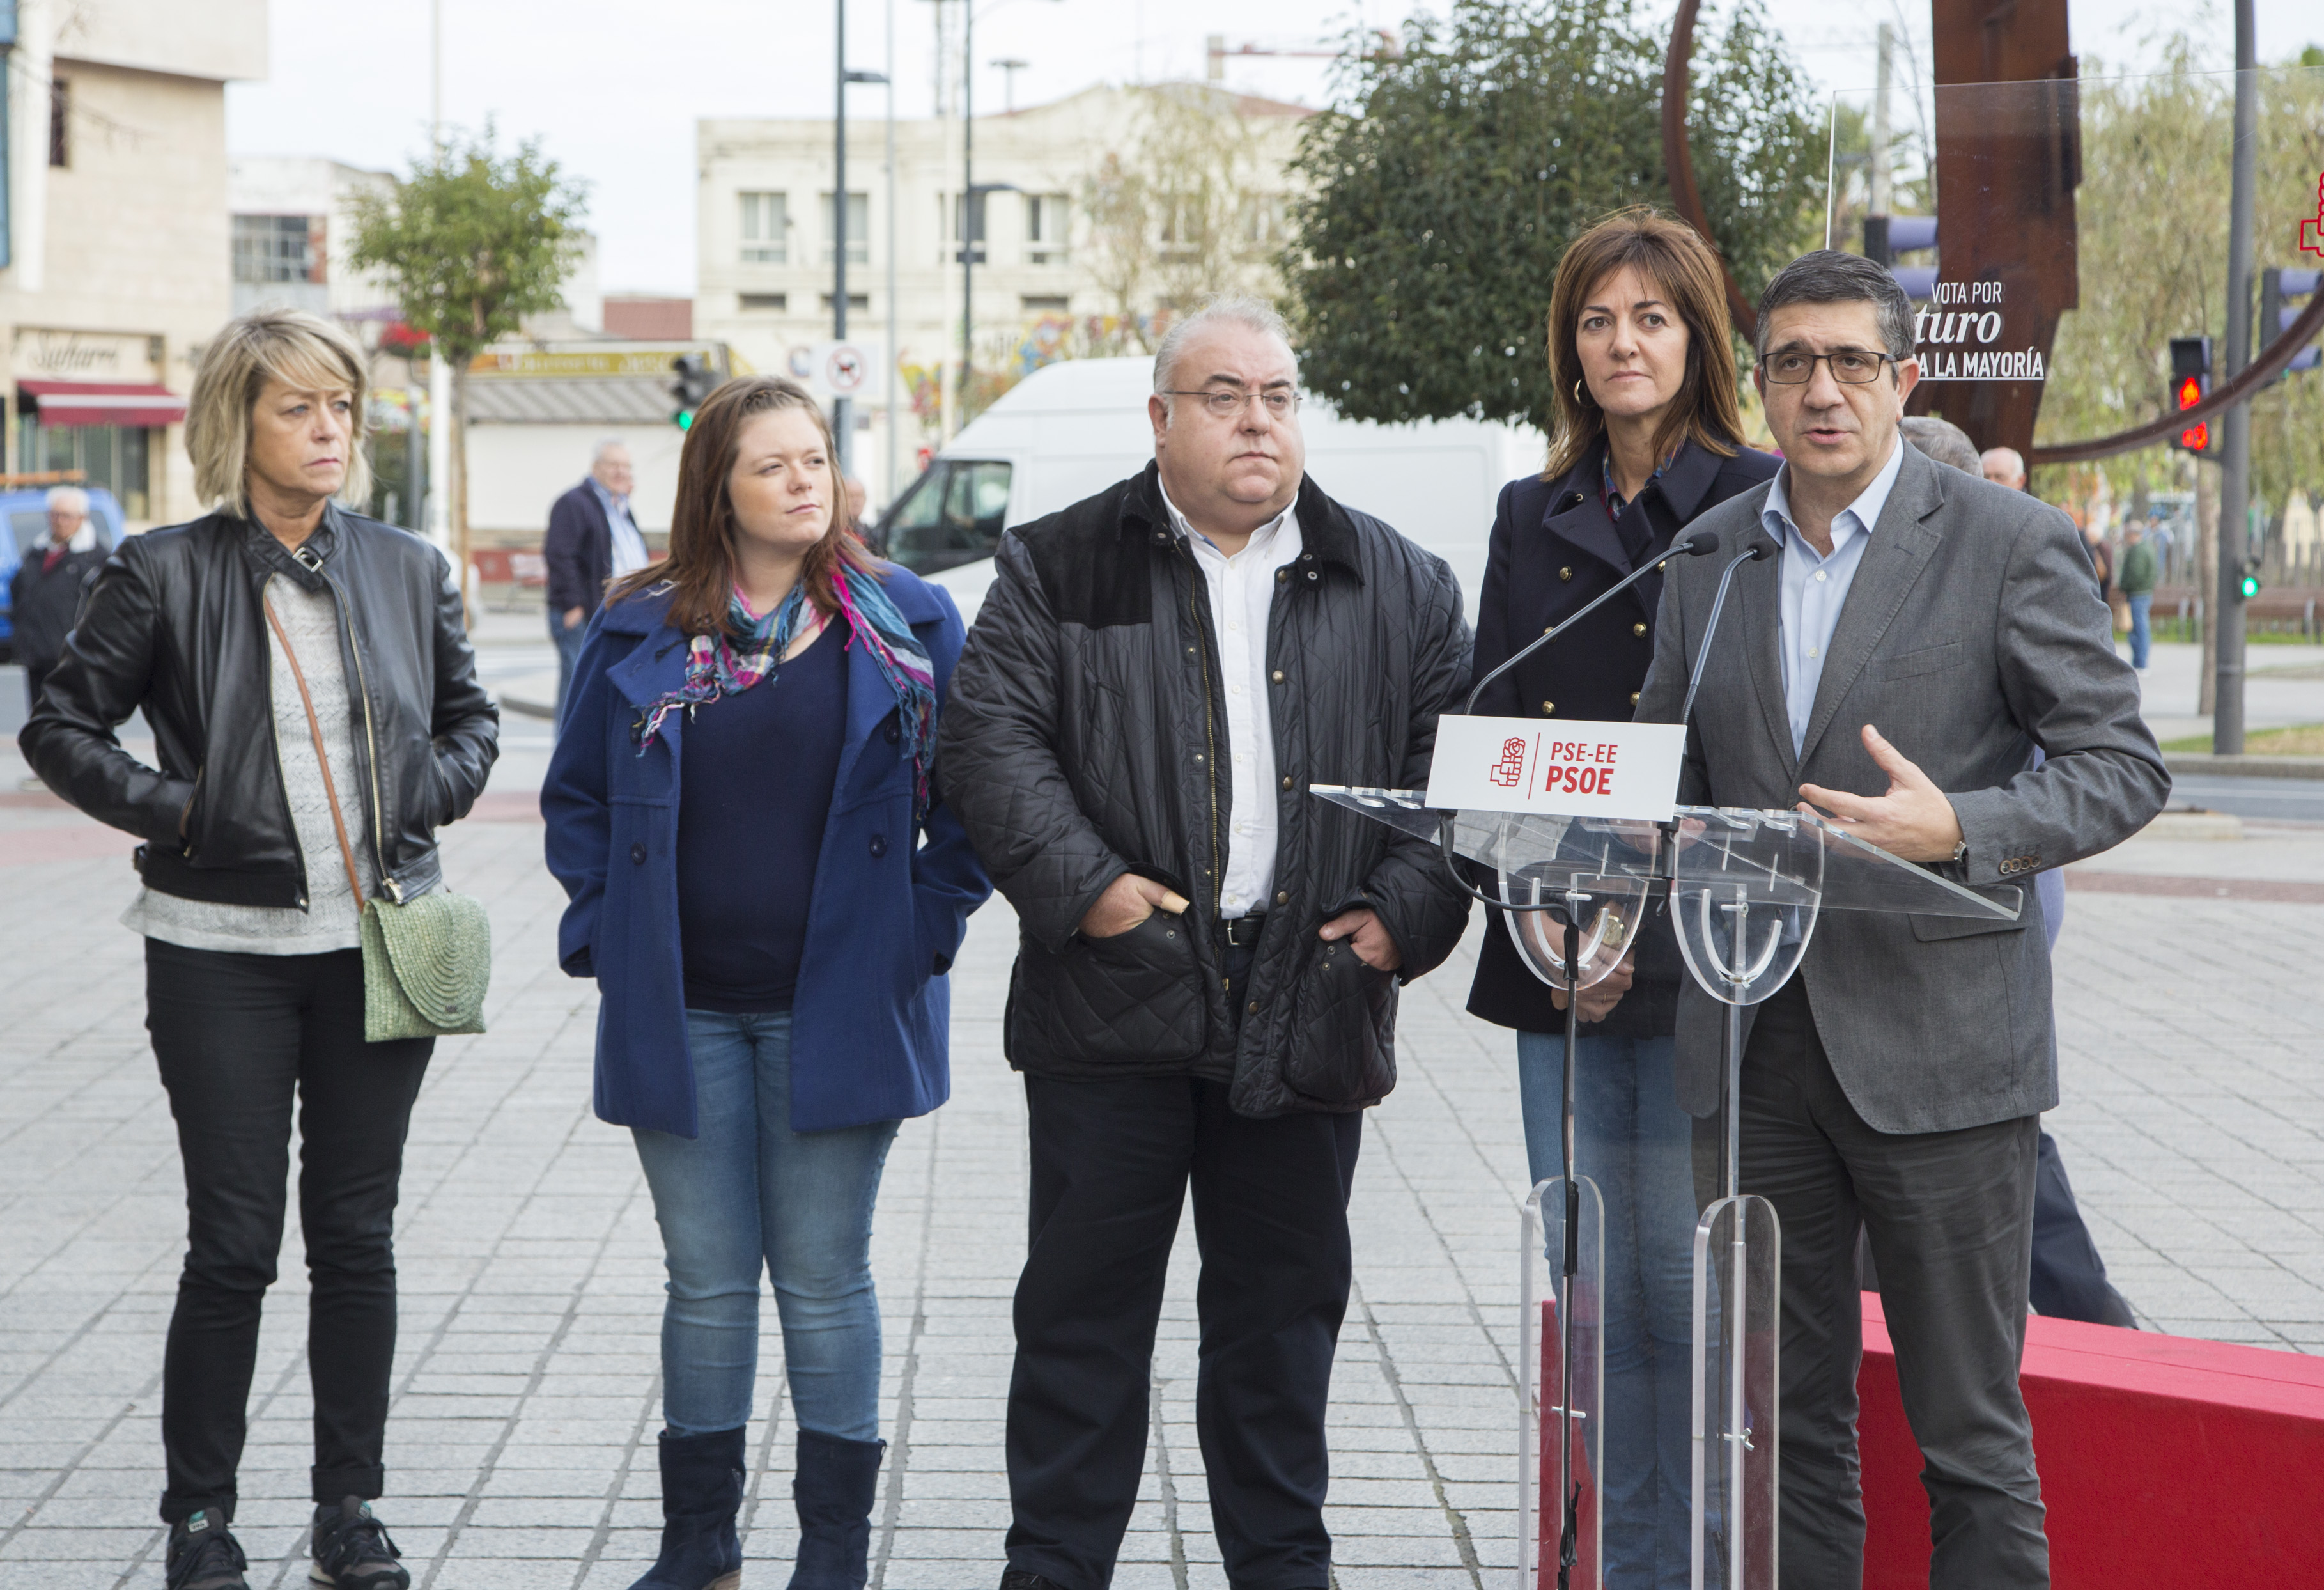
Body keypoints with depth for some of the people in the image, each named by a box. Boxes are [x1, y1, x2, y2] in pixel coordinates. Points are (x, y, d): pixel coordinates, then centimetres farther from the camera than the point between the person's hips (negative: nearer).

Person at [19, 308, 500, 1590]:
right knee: (234, 1244, 0)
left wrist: (425, 797, 0)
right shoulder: (162, 574, -3)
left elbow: (472, 716, 18)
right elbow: (60, 728, 2)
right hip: (224, 951, -3)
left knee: (357, 1236, 8)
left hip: (377, 943, 3)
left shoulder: (408, 570, 7)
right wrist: (172, 810, -8)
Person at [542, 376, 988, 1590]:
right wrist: (600, 934, 3)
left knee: (824, 1280, 3)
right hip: (680, 1012, 2)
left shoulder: (905, 624, 2)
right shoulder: (641, 632, 5)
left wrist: (925, 930, -3)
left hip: (837, 1011, -1)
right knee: (706, 1283, 7)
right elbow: (577, 796, 13)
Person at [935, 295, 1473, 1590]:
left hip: (1308, 1009, 2)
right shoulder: (1062, 567, 3)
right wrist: (1084, 883, -13)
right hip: (1118, 998, -2)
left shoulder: (1397, 586, 9)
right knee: (1084, 1303, 3)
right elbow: (991, 736, -3)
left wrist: (1406, 914, -5)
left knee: (1284, 1310, 10)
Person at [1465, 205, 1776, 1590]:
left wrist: (1656, 920, -14)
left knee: (1688, 1285, -5)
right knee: (1592, 1292, 7)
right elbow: (1489, 732, 12)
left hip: (1701, 959, -5)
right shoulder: (1533, 519, 15)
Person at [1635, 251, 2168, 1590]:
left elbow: (2124, 766, -5)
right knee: (1784, 1424, 11)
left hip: (1935, 1042, -4)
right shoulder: (1709, 556, 11)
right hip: (1755, 1047, 5)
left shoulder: (2010, 545, -3)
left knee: (1971, 1437, 2)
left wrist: (1960, 830, -21)